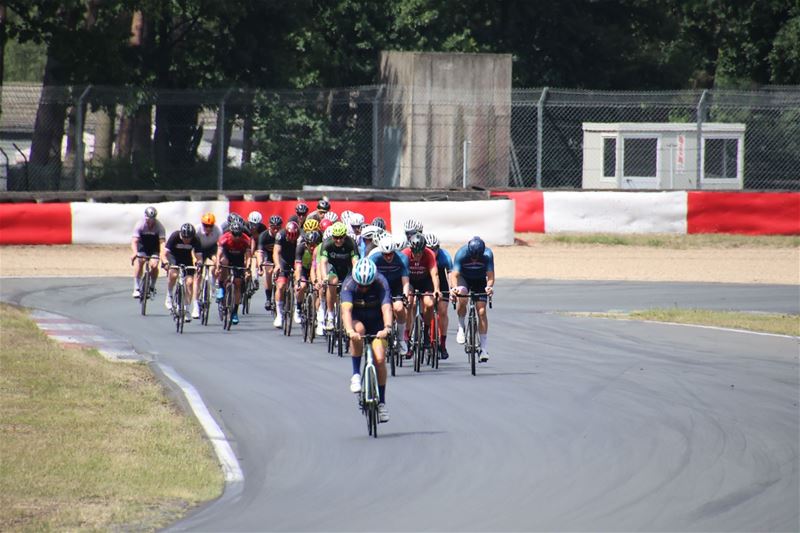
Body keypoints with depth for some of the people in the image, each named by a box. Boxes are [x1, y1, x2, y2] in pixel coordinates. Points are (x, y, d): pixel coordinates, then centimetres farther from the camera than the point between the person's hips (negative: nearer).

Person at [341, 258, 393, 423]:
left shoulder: (381, 284, -27)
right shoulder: (349, 284, -28)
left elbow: (386, 308, -39)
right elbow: (346, 309, -41)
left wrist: (387, 328, -58)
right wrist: (350, 331, -58)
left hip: (376, 322, 0)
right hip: (356, 319, 0)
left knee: (380, 359, -14)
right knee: (359, 329, -36)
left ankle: (381, 402, 2)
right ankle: (356, 374, -24)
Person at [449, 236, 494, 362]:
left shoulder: (487, 254, -29)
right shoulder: (461, 253, -31)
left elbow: (490, 275, -31)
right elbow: (454, 274, -36)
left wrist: (489, 286, -52)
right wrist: (454, 288, -56)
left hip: (480, 281, 1)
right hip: (464, 278, -1)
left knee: (481, 311, -10)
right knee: (461, 295, -33)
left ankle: (484, 349, -6)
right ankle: (461, 327, -11)